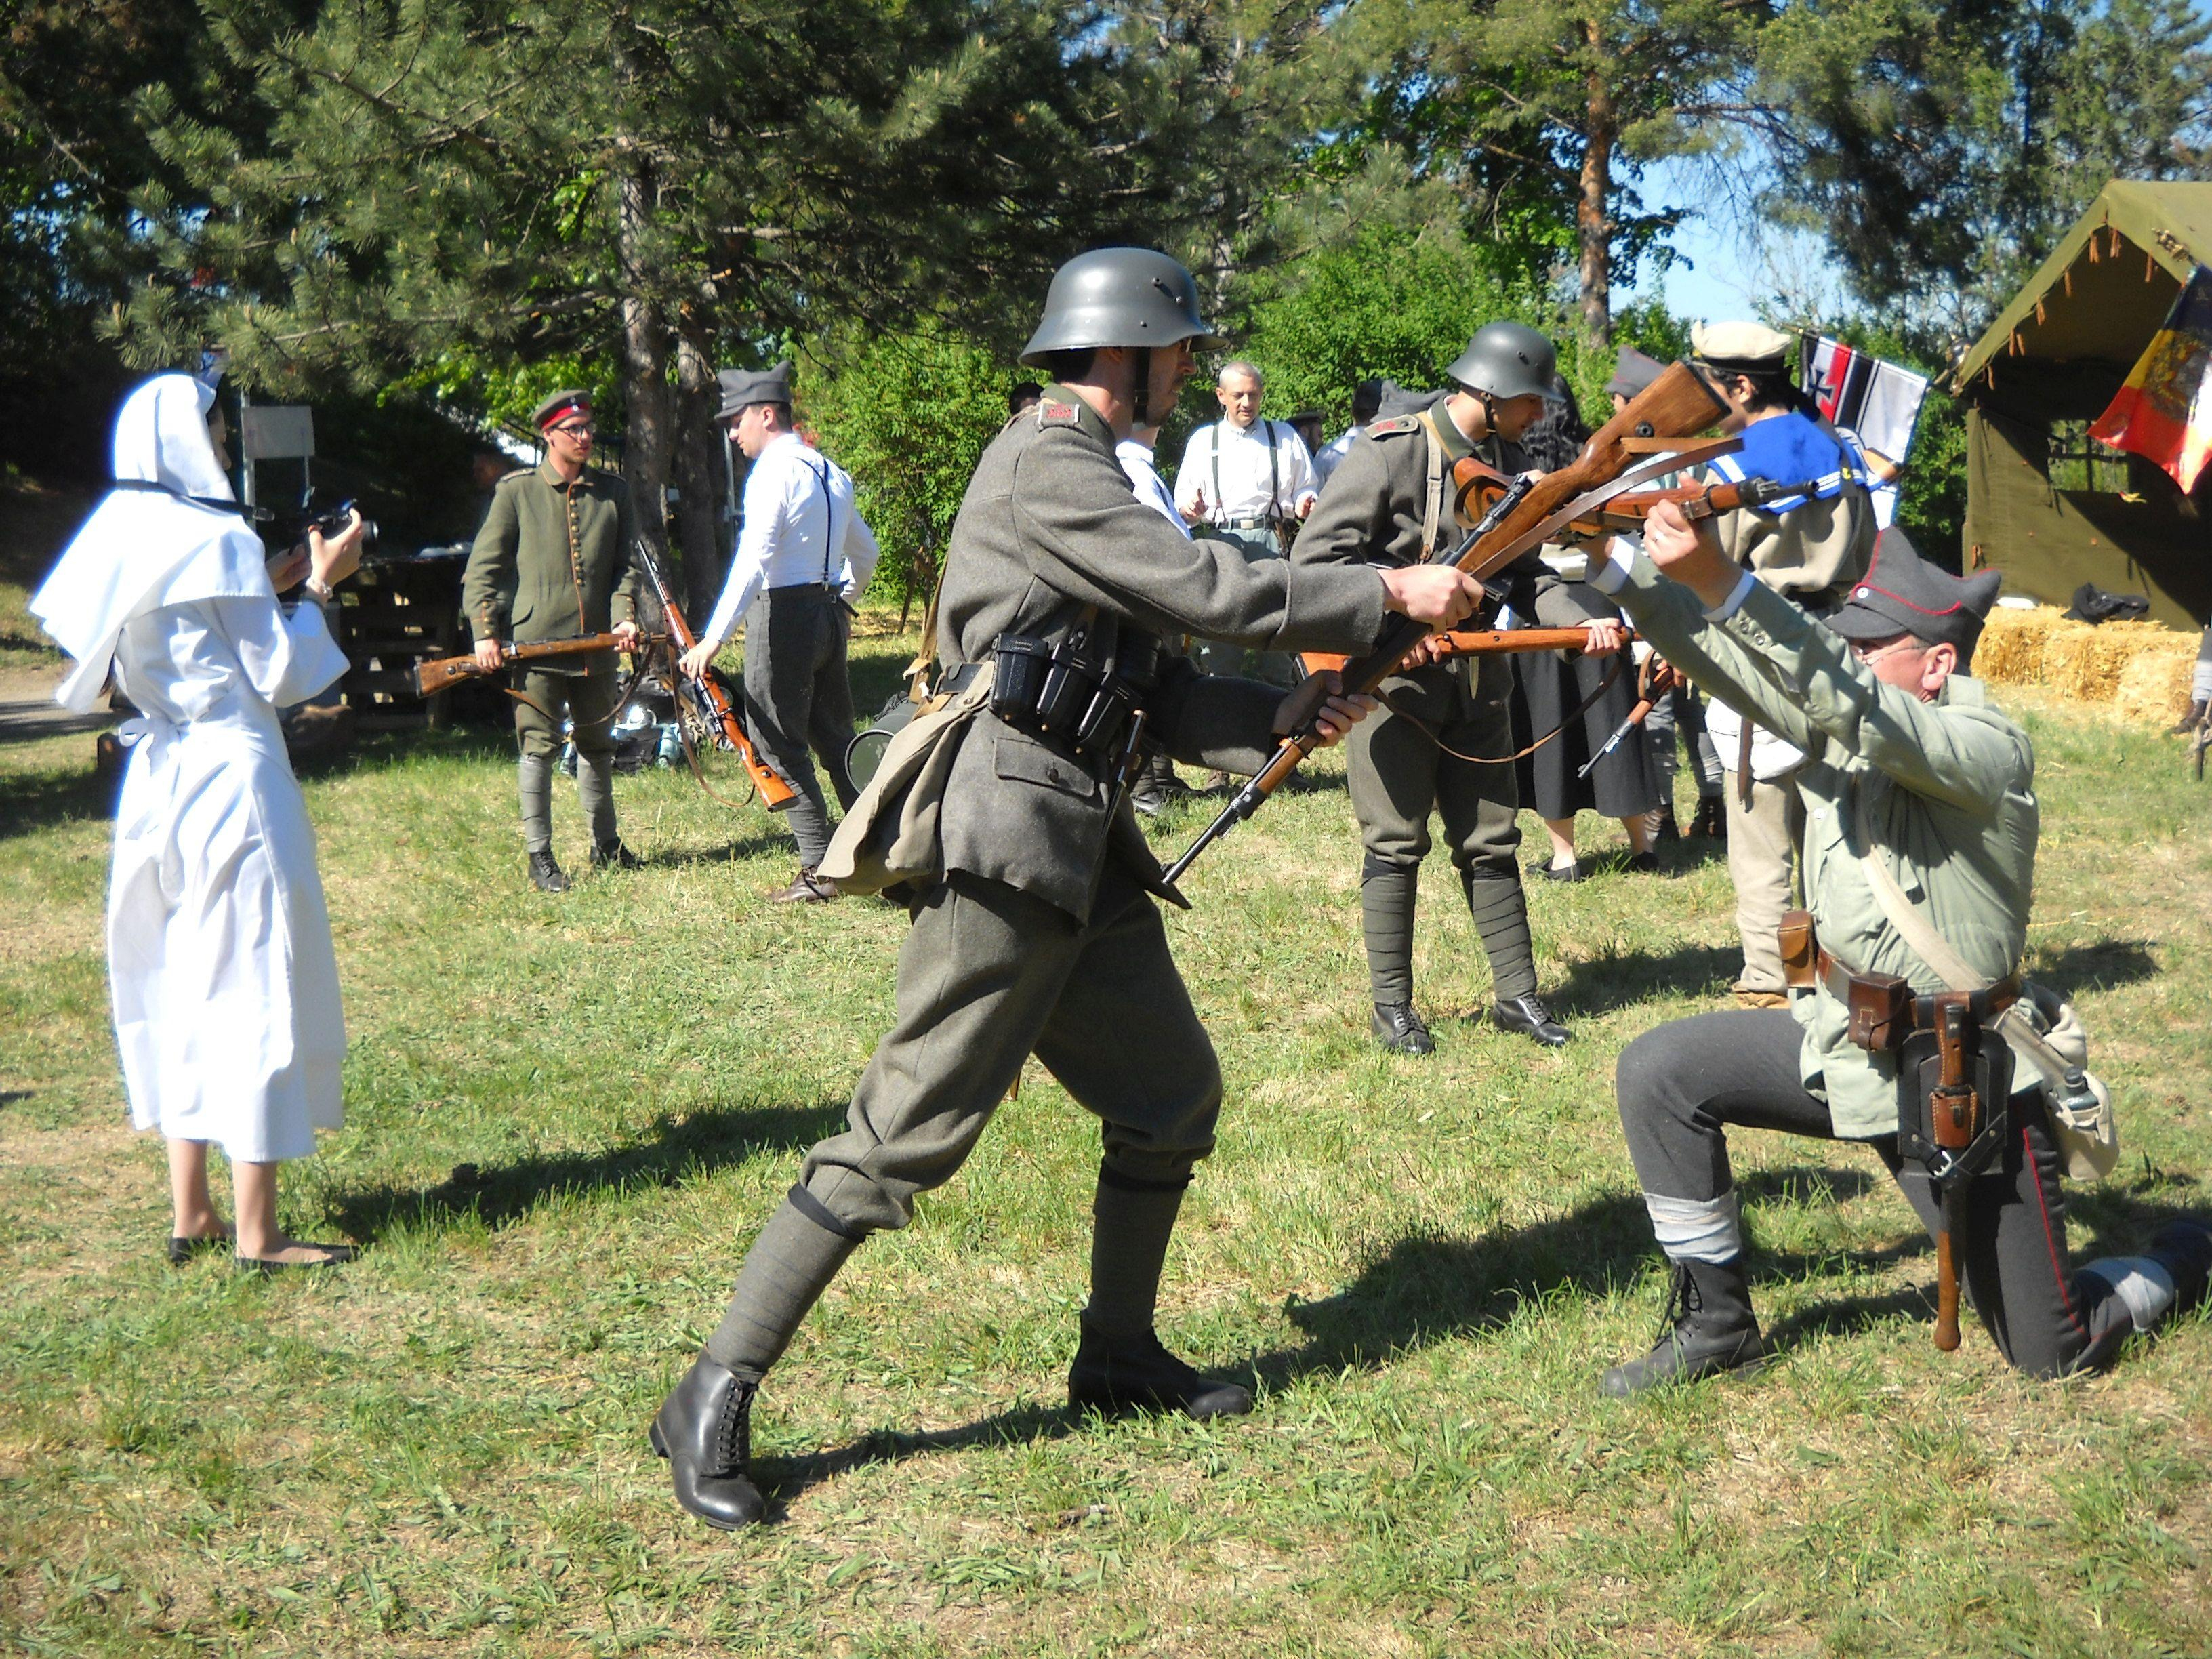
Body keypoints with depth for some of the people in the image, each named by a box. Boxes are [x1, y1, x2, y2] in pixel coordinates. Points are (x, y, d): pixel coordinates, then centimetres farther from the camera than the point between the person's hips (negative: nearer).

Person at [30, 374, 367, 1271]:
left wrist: (266, 587, 18)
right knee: (252, 990, -3)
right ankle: (257, 1235, 1)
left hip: (156, 783, 8)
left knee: (176, 989, 14)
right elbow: (279, 679, -11)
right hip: (232, 783, -8)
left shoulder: (119, 542, 9)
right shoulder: (218, 540, -13)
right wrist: (317, 588, 0)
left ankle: (190, 1214, 20)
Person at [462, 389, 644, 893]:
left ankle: (606, 846, 29)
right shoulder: (517, 491, -1)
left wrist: (624, 616, -5)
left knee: (598, 745, 15)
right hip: (534, 643, -4)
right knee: (538, 747, -2)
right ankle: (540, 858, 7)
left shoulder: (613, 492, 9)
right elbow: (482, 568, 1)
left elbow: (626, 563, 12)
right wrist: (485, 633, -8)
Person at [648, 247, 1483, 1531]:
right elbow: (1212, 591, -14)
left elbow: (1158, 692, 19)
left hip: (1085, 849, 10)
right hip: (1008, 842, -10)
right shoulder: (1046, 470, -10)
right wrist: (1392, 594, -5)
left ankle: (1119, 1359, 28)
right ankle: (715, 1402, -2)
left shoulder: (1088, 476, 21)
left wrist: (1296, 714, 7)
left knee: (1173, 1096, 13)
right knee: (910, 1131, -10)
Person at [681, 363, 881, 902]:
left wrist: (713, 639, -29)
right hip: (829, 613, 8)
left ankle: (819, 871, -2)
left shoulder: (773, 472, -13)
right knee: (837, 740, 14)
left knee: (781, 747, -2)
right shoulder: (830, 471, 13)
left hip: (783, 615, -8)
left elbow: (752, 561, -25)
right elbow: (865, 551, 25)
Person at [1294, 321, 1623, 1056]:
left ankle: (1517, 994, 18)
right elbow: (1315, 557, -15)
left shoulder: (1510, 463, 8)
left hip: (1478, 676, 6)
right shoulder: (1389, 452, -13)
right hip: (1395, 673, -6)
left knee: (1491, 841, 10)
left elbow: (1524, 573, 11)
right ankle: (1392, 1006, 11)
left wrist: (1580, 619, -6)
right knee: (1396, 844, 1)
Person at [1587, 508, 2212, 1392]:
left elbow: (1856, 707, -40)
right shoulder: (1841, 719, -2)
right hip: (1839, 1035, 7)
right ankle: (1716, 1325, 11)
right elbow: (1719, 653, -13)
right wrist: (1625, 559, -30)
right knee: (1659, 1075, -6)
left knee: (2051, 1352, 4)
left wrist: (1722, 581, -51)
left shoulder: (1990, 748, -22)